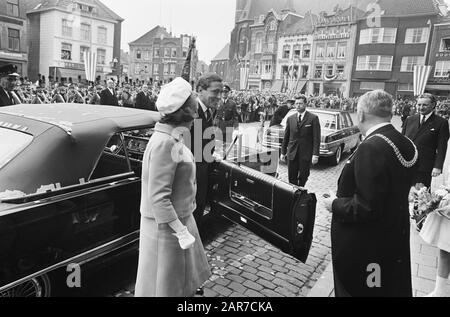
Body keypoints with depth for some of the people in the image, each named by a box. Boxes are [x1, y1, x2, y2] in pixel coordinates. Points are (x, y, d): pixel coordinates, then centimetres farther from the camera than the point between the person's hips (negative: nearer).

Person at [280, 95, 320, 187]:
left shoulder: (313, 118, -2)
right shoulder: (290, 119, 9)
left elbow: (316, 138, -6)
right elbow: (286, 137, 13)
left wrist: (315, 154, -13)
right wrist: (283, 152, 10)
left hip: (306, 154, -3)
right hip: (292, 154, 3)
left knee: (303, 178, 7)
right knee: (292, 179, 4)